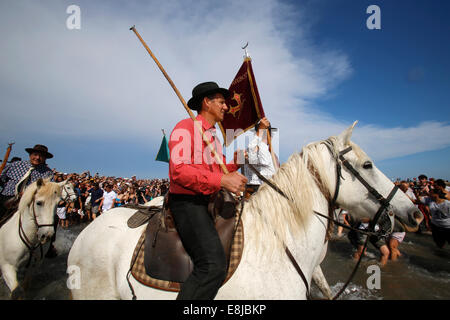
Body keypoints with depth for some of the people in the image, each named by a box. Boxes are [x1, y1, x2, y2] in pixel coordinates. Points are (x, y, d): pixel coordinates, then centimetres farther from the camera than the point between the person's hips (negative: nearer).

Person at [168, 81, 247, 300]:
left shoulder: (214, 137, 22)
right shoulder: (185, 127, -6)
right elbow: (178, 171, -20)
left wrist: (234, 163, 8)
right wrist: (221, 180, -26)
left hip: (208, 202, 10)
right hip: (187, 202, -9)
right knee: (213, 266, -22)